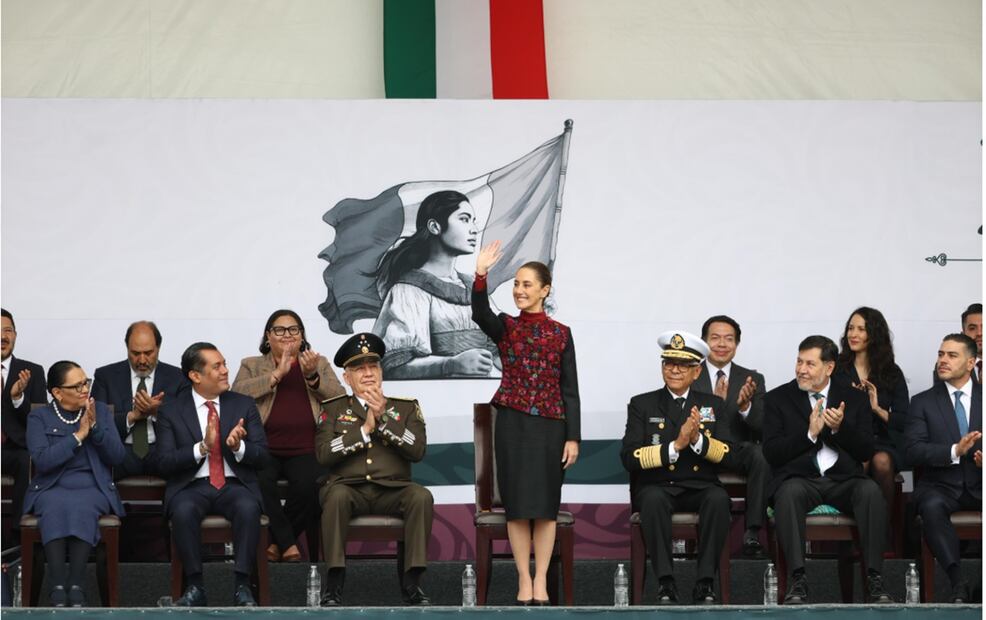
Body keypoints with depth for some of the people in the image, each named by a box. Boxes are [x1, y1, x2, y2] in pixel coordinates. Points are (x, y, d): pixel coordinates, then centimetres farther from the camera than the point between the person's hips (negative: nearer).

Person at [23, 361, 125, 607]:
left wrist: (94, 427, -10)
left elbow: (117, 456, 3)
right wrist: (79, 435, -12)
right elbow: (42, 460, -11)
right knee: (56, 506, -36)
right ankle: (58, 587, -41)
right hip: (52, 489, -1)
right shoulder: (39, 418, 6)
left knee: (82, 507, -35)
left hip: (93, 488, 1)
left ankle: (77, 585, -38)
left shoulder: (101, 411, 12)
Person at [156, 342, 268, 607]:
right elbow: (164, 463, -3)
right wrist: (202, 447, -18)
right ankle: (195, 587, -23)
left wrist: (239, 447, -17)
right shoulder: (171, 412, 6)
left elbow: (261, 455, 5)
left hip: (235, 485, 1)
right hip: (192, 487, -1)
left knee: (248, 507, -34)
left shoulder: (244, 405, 11)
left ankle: (242, 586, -28)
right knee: (183, 510, -35)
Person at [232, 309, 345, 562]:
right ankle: (288, 543, -14)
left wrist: (313, 376, -9)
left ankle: (277, 540, -6)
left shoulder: (319, 364, 21)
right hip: (263, 450, -1)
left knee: (309, 484, -30)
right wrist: (277, 374, -8)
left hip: (306, 451, 1)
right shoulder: (251, 365, 18)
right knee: (260, 483, -33)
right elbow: (237, 394, -4)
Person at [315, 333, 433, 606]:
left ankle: (412, 582, -27)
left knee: (422, 496, -31)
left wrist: (383, 419, -7)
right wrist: (365, 429, -5)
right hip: (349, 488, -1)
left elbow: (418, 450, 0)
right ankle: (334, 582, -31)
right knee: (336, 495, -36)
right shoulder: (334, 408, 15)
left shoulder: (406, 407, 16)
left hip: (392, 491, 1)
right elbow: (323, 454, -1)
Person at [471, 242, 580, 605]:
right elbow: (479, 314, -21)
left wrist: (573, 437, -3)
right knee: (518, 505, 1)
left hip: (550, 425, 0)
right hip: (513, 423, 0)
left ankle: (541, 581, 9)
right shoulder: (505, 327, 3)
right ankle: (524, 580, 8)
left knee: (545, 506, 3)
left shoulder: (561, 333, 4)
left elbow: (570, 389, 3)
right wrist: (480, 274, -35)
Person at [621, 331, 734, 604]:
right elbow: (629, 458, -6)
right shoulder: (642, 405, 8)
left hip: (700, 488, 1)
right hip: (657, 486, -1)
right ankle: (665, 583, -30)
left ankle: (705, 583, -27)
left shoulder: (713, 405, 14)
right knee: (653, 498, -36)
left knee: (718, 498, -33)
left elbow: (727, 456, 2)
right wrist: (675, 446, -16)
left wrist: (698, 439, -17)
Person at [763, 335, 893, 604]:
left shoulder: (854, 398, 12)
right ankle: (798, 579, -38)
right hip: (800, 479, -1)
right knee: (789, 491, -36)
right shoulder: (777, 398, 8)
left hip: (844, 480, 1)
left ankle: (874, 580, -32)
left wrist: (840, 428, -13)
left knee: (870, 490, -31)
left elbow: (866, 452, 5)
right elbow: (771, 453, -2)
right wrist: (809, 433, -15)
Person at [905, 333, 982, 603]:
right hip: (941, 485, -1)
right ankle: (958, 582, -38)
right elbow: (913, 451, -5)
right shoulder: (923, 401, 8)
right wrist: (955, 451, -21)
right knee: (932, 507, -36)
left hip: (980, 483, 1)